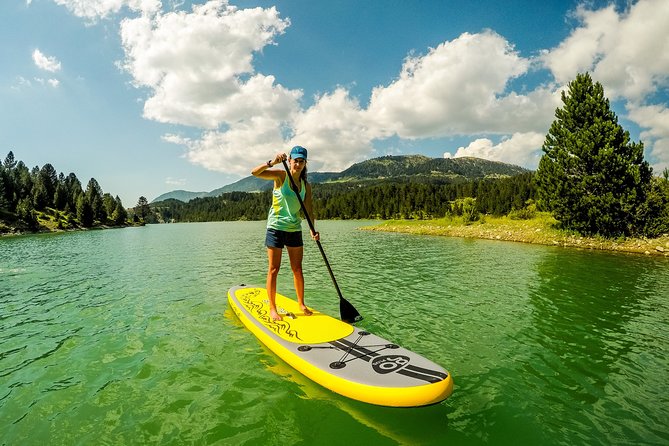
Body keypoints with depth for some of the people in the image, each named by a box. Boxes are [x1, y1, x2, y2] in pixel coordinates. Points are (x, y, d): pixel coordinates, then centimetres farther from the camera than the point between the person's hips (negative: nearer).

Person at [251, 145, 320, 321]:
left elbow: (309, 211, 3)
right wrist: (272, 162, -34)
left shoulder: (306, 185, 5)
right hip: (276, 227, -4)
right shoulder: (281, 175, -7)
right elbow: (255, 172, -20)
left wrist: (312, 230, -11)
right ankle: (272, 308, 10)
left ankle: (301, 304, 24)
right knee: (274, 269, 0)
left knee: (297, 269, 10)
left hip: (295, 229, 5)